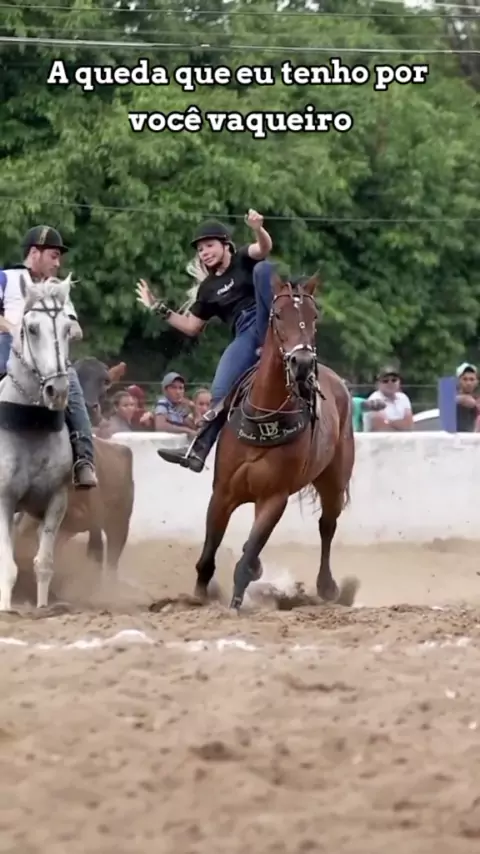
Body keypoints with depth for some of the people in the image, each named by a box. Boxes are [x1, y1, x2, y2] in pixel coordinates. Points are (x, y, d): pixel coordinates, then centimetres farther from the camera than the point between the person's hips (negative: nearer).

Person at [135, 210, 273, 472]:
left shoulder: (243, 260, 9)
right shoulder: (208, 288, 21)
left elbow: (264, 247, -13)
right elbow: (191, 327, 25)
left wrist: (258, 229, -36)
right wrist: (159, 308, 18)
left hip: (268, 323, -4)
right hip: (245, 337, 4)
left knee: (262, 269, -28)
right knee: (220, 392, -13)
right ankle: (198, 451, -5)